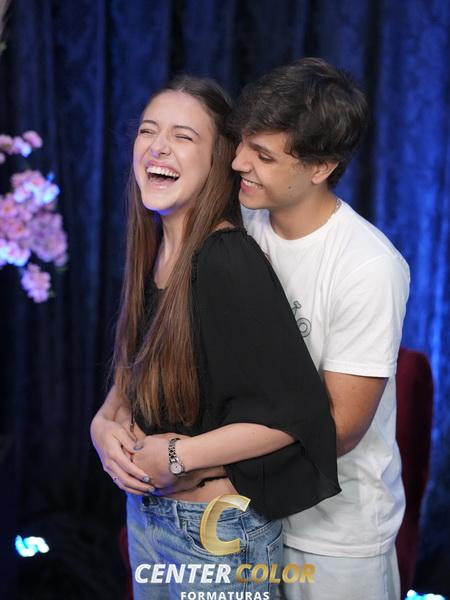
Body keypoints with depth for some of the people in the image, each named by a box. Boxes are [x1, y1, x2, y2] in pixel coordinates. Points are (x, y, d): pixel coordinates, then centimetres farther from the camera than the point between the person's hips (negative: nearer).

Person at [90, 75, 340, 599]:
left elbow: (297, 412, -25)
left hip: (219, 532, -7)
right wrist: (104, 423, -9)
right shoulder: (154, 254, -1)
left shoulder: (229, 263, -24)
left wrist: (175, 456, -20)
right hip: (146, 509, 7)